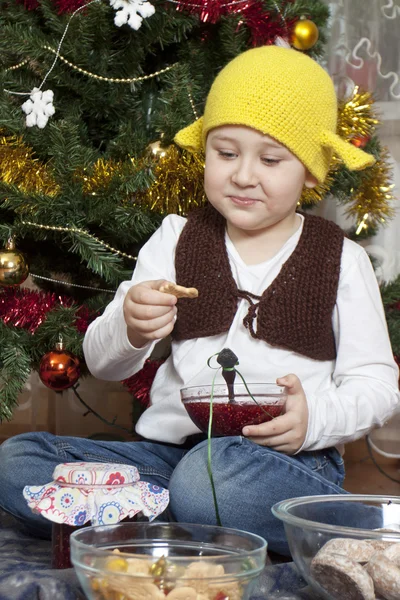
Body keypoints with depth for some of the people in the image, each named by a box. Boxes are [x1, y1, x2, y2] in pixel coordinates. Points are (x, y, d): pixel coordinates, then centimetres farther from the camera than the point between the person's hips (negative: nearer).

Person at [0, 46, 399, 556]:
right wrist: (130, 328, -18)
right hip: (171, 447, 5)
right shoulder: (177, 239, 11)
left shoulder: (341, 260, 7)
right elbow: (101, 362, 7)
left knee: (209, 477, -42)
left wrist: (317, 417, -16)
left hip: (288, 460, -5)